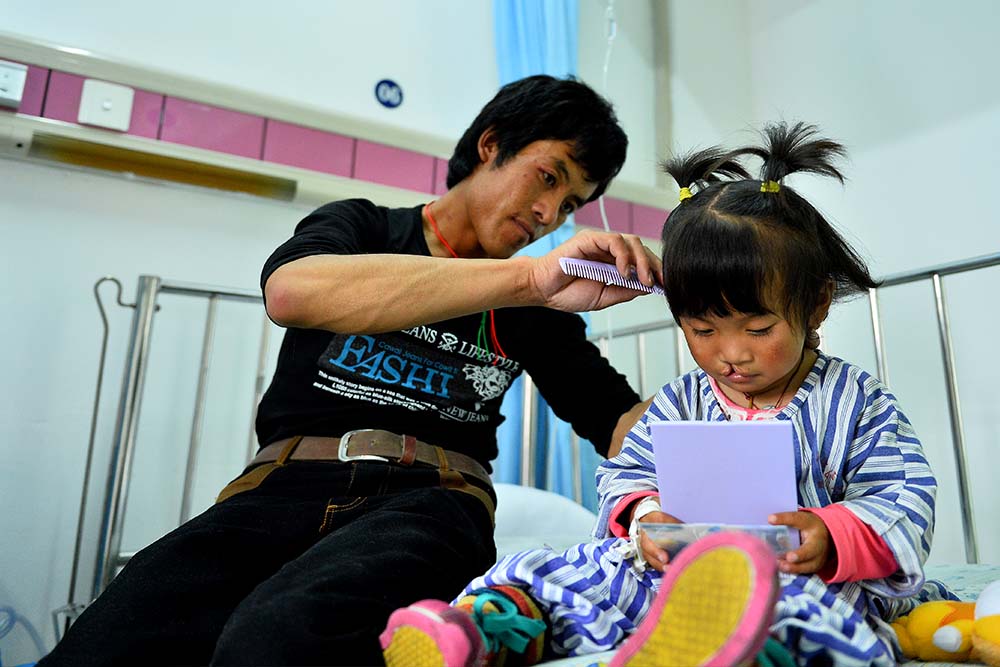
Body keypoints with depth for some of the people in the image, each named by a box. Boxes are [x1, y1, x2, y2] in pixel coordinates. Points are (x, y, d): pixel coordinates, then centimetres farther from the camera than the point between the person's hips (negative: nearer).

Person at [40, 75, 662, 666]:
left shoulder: (535, 311, 18)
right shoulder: (360, 226, 12)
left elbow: (625, 422, 13)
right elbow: (292, 291, -12)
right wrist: (525, 276, -19)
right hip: (284, 489, 1)